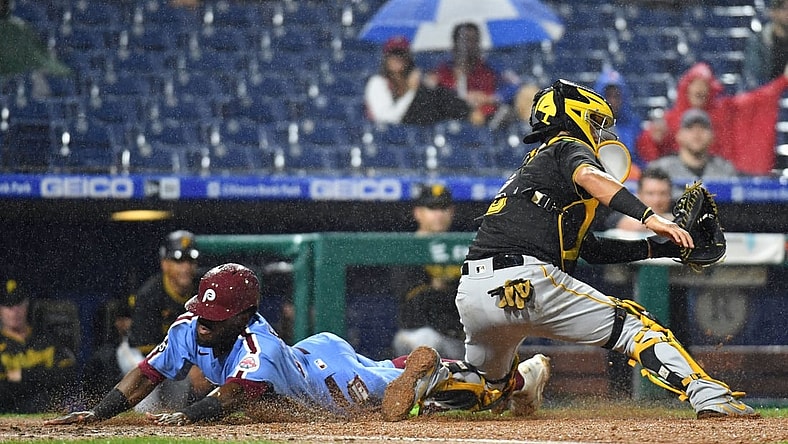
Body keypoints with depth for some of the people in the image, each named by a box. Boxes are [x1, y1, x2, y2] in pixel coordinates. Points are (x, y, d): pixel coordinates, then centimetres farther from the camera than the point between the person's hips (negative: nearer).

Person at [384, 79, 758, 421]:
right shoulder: (569, 148, 10)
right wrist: (649, 216, -28)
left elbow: (591, 248, 37)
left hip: (471, 294, 8)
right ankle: (709, 396, -13)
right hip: (527, 282, -8)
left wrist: (660, 248, 32)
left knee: (491, 385, 28)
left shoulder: (528, 169, 35)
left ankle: (431, 377, -1)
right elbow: (589, 176, -17)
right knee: (631, 325, 2)